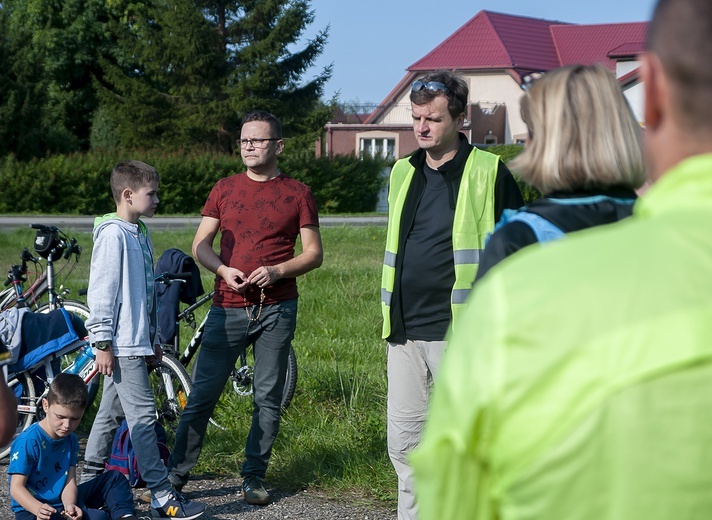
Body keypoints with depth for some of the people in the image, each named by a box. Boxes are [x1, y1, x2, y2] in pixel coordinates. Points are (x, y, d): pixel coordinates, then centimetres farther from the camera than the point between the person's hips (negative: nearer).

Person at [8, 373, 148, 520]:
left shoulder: (71, 440, 5)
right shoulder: (28, 441, -17)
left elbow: (69, 483, -3)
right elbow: (16, 487, -19)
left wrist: (70, 506, -26)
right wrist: (39, 508, -38)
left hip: (63, 503, 8)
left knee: (114, 478, 11)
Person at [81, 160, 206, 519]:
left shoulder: (139, 234, 15)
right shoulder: (113, 234, -14)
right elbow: (101, 291, -17)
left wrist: (153, 339, 23)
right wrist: (102, 343, -18)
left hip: (136, 341, 10)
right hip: (121, 345, -10)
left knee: (112, 411, 15)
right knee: (143, 415, -10)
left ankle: (89, 478, 25)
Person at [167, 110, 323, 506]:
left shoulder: (297, 193, 5)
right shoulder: (224, 189, 10)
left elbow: (314, 253, 4)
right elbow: (200, 244, 9)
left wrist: (277, 271, -13)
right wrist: (224, 269, -11)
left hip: (276, 309, -1)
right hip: (228, 307, 1)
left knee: (268, 397, 3)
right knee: (203, 392, -1)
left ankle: (254, 476, 13)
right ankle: (177, 473, 5)